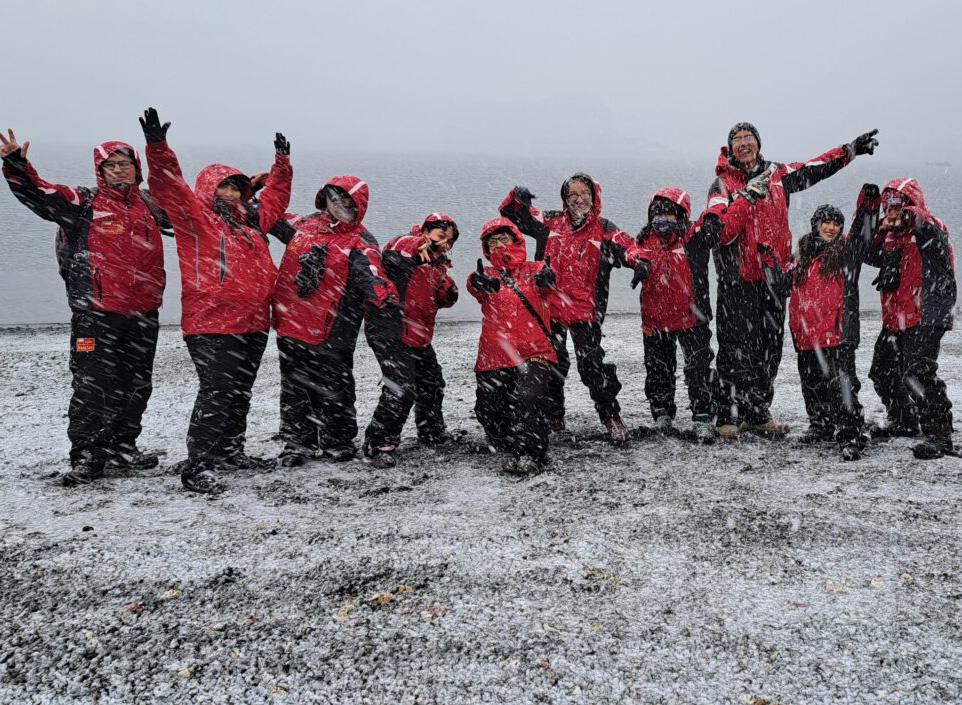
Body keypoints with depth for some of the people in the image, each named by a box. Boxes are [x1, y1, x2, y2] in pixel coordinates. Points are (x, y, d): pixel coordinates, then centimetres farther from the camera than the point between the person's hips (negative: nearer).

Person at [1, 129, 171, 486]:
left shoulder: (150, 206, 14)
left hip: (143, 313, 5)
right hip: (97, 313, -5)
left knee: (136, 385, 13)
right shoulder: (84, 203, 0)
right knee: (92, 386, -5)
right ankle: (86, 457, 5)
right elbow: (37, 193, -11)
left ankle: (122, 447, 28)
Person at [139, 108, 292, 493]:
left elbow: (274, 198, 34)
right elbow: (168, 185, -17)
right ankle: (197, 467, -9)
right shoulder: (194, 214, -2)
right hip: (211, 324, -8)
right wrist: (158, 147, -31)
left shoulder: (250, 218, 17)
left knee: (241, 393, 16)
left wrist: (282, 161, 37)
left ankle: (230, 450, 32)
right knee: (215, 393, -13)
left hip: (253, 323, 8)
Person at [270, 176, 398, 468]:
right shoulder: (304, 224, 10)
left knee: (332, 387, 6)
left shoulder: (359, 242, -7)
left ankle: (337, 441, 24)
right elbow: (273, 219, 29)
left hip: (330, 332, -5)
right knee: (294, 387, 13)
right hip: (291, 321, 5)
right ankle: (297, 441, 26)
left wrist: (385, 297, -45)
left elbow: (370, 273, -25)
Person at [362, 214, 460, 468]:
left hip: (419, 334, 10)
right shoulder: (407, 245, -8)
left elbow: (440, 299, 19)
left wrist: (449, 292, -5)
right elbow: (392, 251, -31)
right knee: (401, 389, -17)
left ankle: (432, 432, 44)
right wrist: (421, 245, -50)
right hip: (391, 330, -10)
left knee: (432, 384, 22)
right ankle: (379, 444, -4)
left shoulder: (438, 265, 18)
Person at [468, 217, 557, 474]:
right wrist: (481, 284, -40)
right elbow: (476, 286, -14)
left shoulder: (532, 270, 7)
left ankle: (530, 455, -12)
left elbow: (544, 282, -18)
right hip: (494, 356, 3)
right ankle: (508, 449, 28)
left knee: (529, 399, -22)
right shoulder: (488, 275, 11)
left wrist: (545, 277, -44)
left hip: (533, 352, -3)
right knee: (489, 410, 5)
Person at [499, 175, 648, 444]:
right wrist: (517, 197, -8)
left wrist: (638, 261, -36)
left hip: (585, 311, -3)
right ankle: (553, 417, 28)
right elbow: (513, 214, 14)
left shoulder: (604, 229, 2)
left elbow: (626, 246, -13)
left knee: (592, 364, -7)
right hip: (549, 306, 3)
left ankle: (611, 416, 7)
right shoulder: (550, 222, 9)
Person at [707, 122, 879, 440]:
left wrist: (853, 149, 27)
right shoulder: (723, 181, -1)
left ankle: (758, 413, 19)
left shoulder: (776, 174, 13)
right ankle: (728, 416, 2)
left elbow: (817, 167, 24)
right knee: (736, 349, -6)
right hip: (737, 278, -5)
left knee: (769, 348, 8)